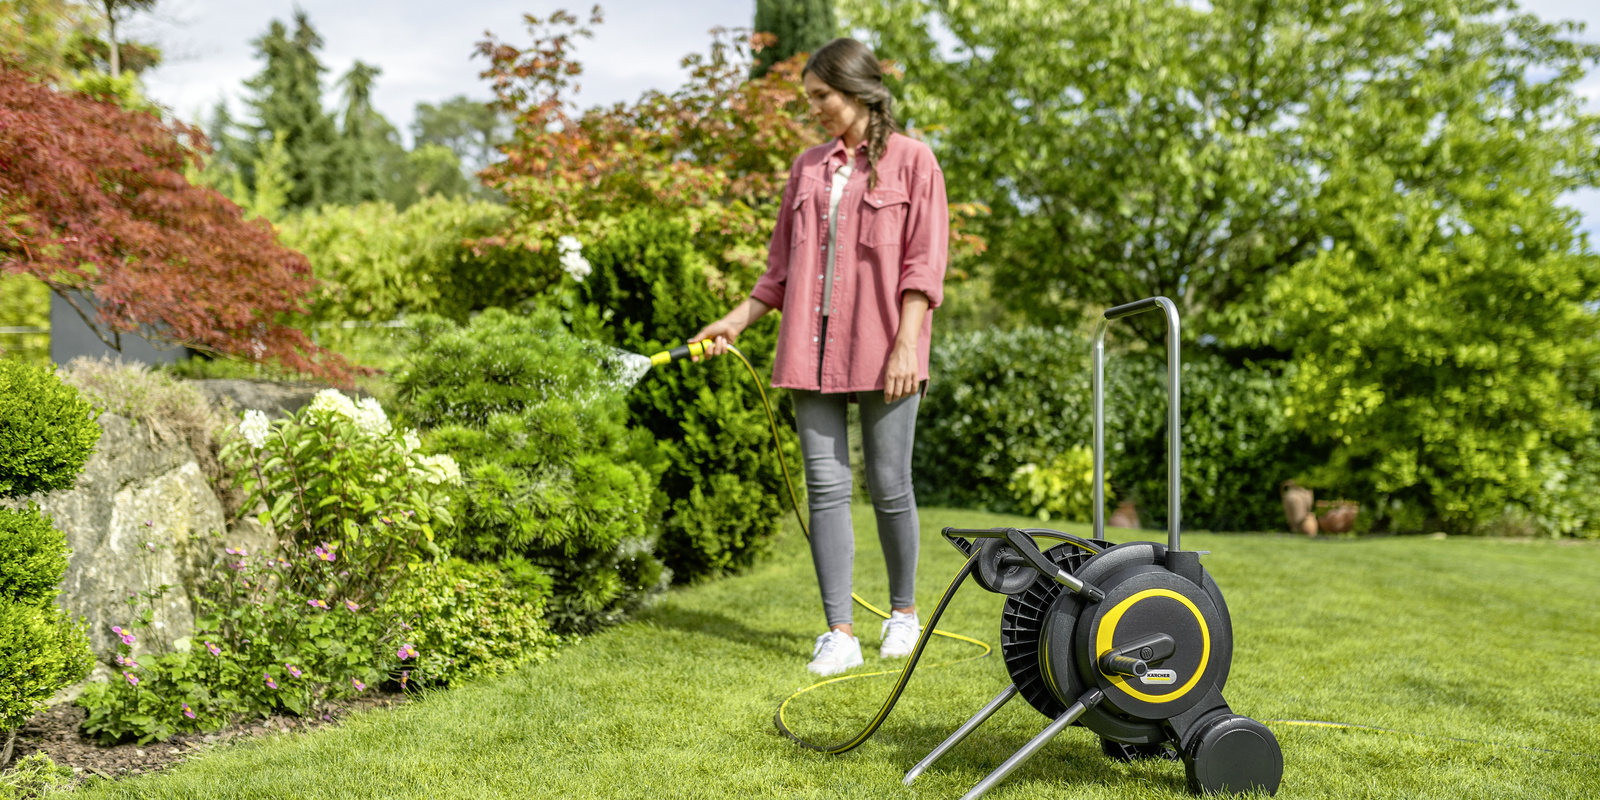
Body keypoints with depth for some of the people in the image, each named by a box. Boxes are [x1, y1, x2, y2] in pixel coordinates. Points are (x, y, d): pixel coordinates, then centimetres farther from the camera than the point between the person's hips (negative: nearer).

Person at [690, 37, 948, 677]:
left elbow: (923, 263, -5)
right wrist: (737, 321, 12)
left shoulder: (912, 160, 2)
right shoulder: (808, 167, 16)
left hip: (882, 351, -4)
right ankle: (840, 634, 7)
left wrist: (906, 345, -13)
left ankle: (903, 612, 23)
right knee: (826, 486, 1)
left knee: (889, 484, 2)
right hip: (812, 349, 4)